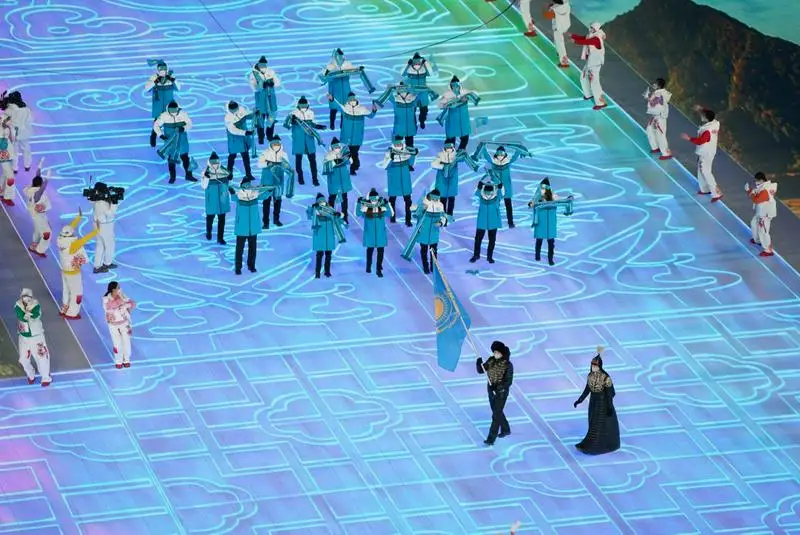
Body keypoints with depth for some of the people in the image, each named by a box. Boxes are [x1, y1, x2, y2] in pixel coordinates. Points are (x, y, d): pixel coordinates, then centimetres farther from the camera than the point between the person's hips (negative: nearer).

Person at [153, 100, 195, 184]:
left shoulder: (183, 114, -11)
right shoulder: (164, 116, -12)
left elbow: (189, 124, -7)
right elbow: (156, 126, -7)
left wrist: (184, 128, -28)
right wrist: (161, 135, -21)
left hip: (181, 140, 0)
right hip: (169, 141, 0)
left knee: (185, 157, 3)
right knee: (171, 158, 6)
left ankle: (189, 175, 16)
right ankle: (172, 177, 19)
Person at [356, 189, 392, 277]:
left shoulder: (381, 206, -5)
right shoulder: (366, 207, -7)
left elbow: (389, 214, -15)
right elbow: (358, 213, -17)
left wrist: (386, 204, -24)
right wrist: (359, 203, -25)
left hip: (380, 232, 0)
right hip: (370, 232, 0)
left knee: (380, 250, -2)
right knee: (370, 249, 16)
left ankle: (379, 269, 5)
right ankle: (369, 266, 37)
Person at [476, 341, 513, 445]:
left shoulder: (507, 365, -20)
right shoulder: (491, 360, -4)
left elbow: (508, 381, -21)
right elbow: (480, 370, -3)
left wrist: (498, 387, -33)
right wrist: (479, 363, -24)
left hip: (501, 392, -7)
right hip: (491, 390, 7)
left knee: (496, 415, -5)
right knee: (497, 411, 22)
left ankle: (491, 439, 0)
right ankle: (506, 430, 45)